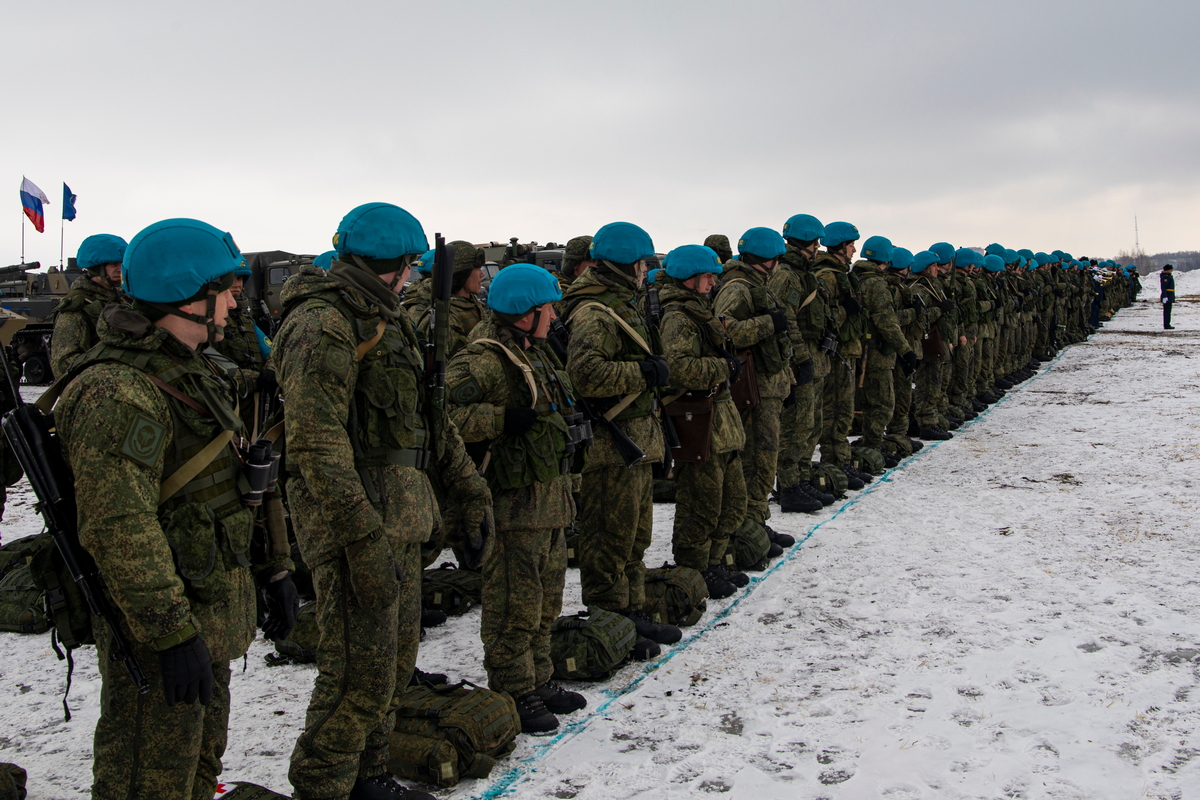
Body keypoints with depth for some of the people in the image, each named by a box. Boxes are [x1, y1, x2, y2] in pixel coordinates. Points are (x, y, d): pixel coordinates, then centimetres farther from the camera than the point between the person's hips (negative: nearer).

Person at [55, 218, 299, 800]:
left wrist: (272, 570, 17)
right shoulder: (118, 392, -22)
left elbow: (232, 484, 18)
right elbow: (119, 527, -27)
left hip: (209, 617, 10)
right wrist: (173, 633, -27)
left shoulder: (189, 372, 13)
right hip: (159, 627, -10)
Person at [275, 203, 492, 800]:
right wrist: (363, 536, -26)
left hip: (397, 519, 10)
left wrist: (468, 492, 18)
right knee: (361, 672, -5)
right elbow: (317, 442, -23)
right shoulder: (323, 325, -14)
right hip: (354, 519, -10)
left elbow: (426, 416, 21)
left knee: (396, 660, 17)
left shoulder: (383, 319, 19)